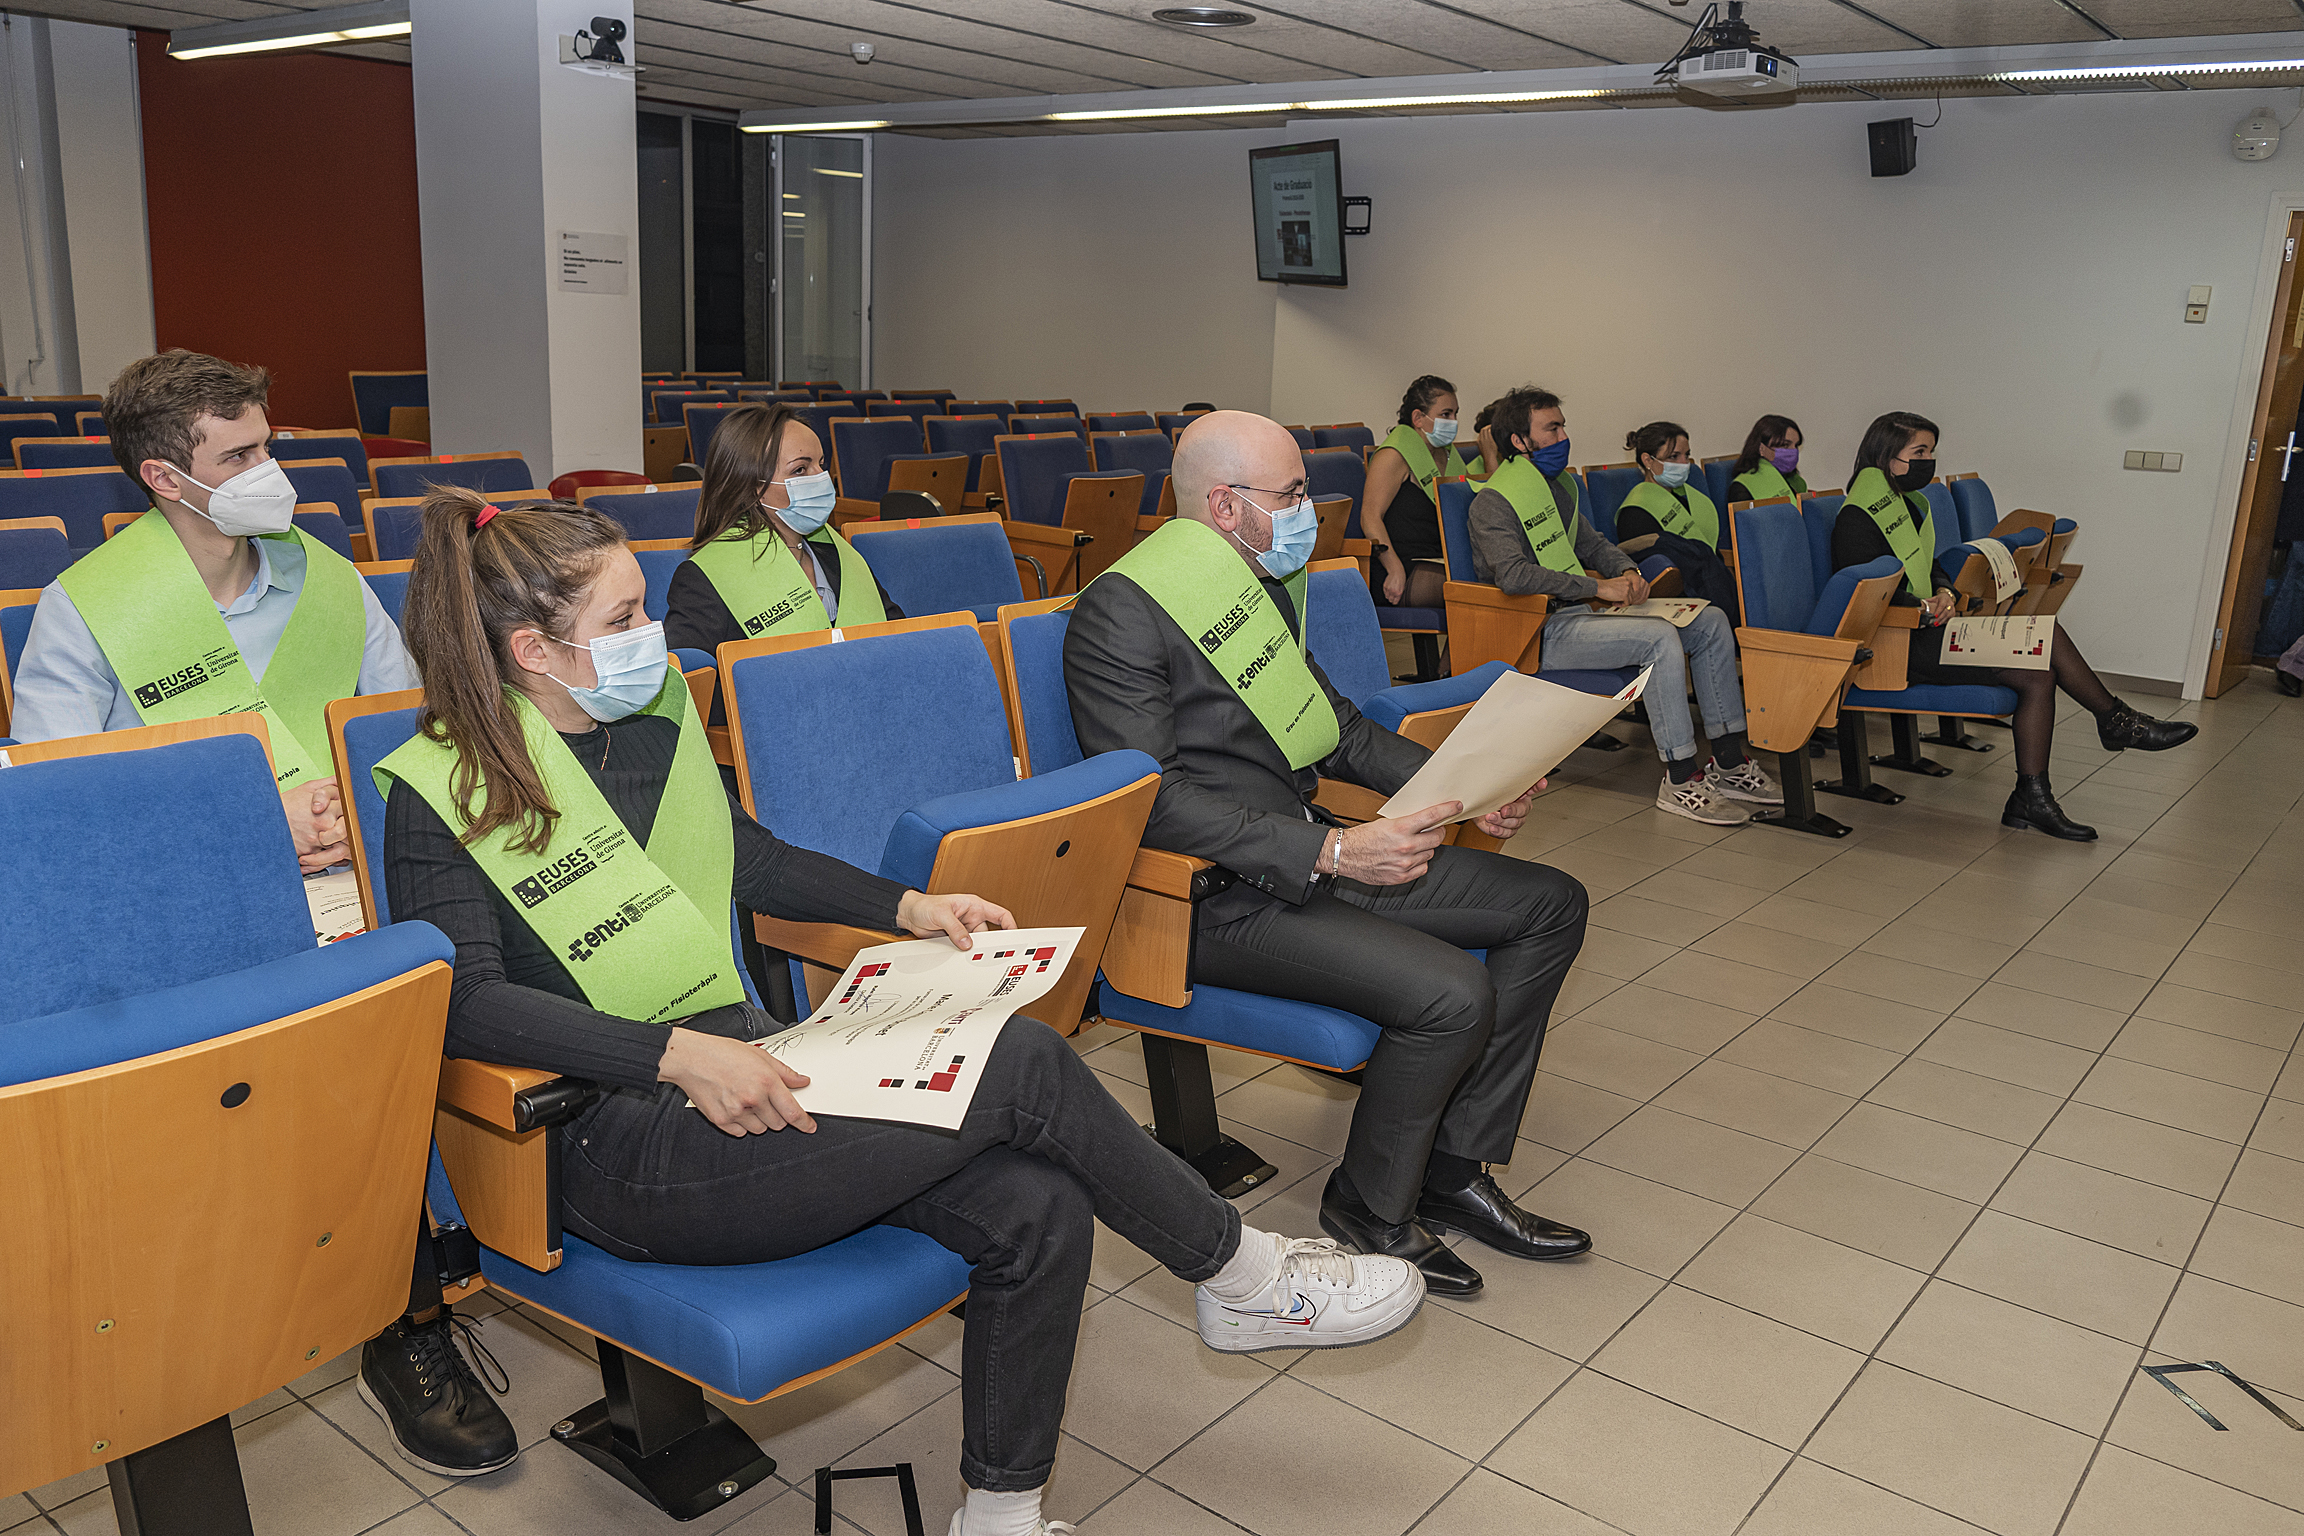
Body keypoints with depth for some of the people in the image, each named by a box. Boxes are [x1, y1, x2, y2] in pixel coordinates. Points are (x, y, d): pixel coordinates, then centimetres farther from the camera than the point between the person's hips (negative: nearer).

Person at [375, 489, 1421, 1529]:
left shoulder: (651, 715, 12)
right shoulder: (440, 793, -8)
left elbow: (748, 858, 24)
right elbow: (466, 1000, -19)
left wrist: (909, 908, 15)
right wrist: (678, 1054, -29)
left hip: (737, 1071, 7)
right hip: (622, 1151, -7)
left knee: (1036, 1207, -15)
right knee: (1022, 1065, -19)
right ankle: (1241, 1276, 3)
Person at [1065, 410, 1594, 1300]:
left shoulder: (1260, 586, 14)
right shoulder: (1121, 615, -15)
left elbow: (1333, 725, 22)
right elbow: (1154, 802, -22)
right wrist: (1332, 852, -26)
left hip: (1310, 856, 10)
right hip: (1215, 895, -10)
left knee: (1550, 904, 5)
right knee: (1450, 992, -26)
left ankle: (1454, 1168, 10)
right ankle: (1368, 1210, 2)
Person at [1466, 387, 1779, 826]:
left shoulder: (1559, 484, 19)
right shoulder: (1493, 502, -10)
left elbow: (1592, 543, 27)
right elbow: (1513, 574, -24)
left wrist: (1627, 571, 4)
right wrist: (1597, 587, -23)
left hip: (1582, 609, 10)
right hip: (1544, 630, -9)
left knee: (1711, 622, -1)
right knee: (1660, 637, -30)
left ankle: (1729, 762, 2)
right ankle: (1681, 779, -21)